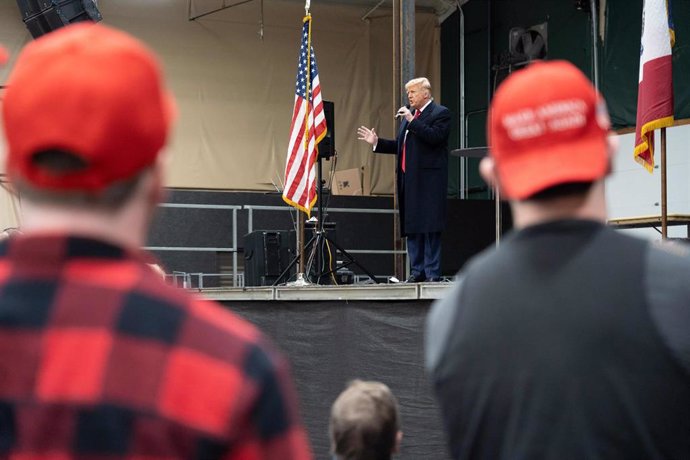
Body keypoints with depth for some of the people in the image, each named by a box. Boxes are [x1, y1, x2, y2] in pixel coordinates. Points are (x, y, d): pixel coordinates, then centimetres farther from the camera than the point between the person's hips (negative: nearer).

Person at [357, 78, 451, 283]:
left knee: (430, 227, -7)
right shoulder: (408, 115, 20)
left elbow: (435, 137, -20)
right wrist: (377, 142, 17)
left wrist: (412, 121, -19)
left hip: (428, 179, -8)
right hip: (408, 179, 8)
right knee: (411, 227, 8)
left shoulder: (440, 113, -3)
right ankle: (417, 271, 12)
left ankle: (433, 272, -5)